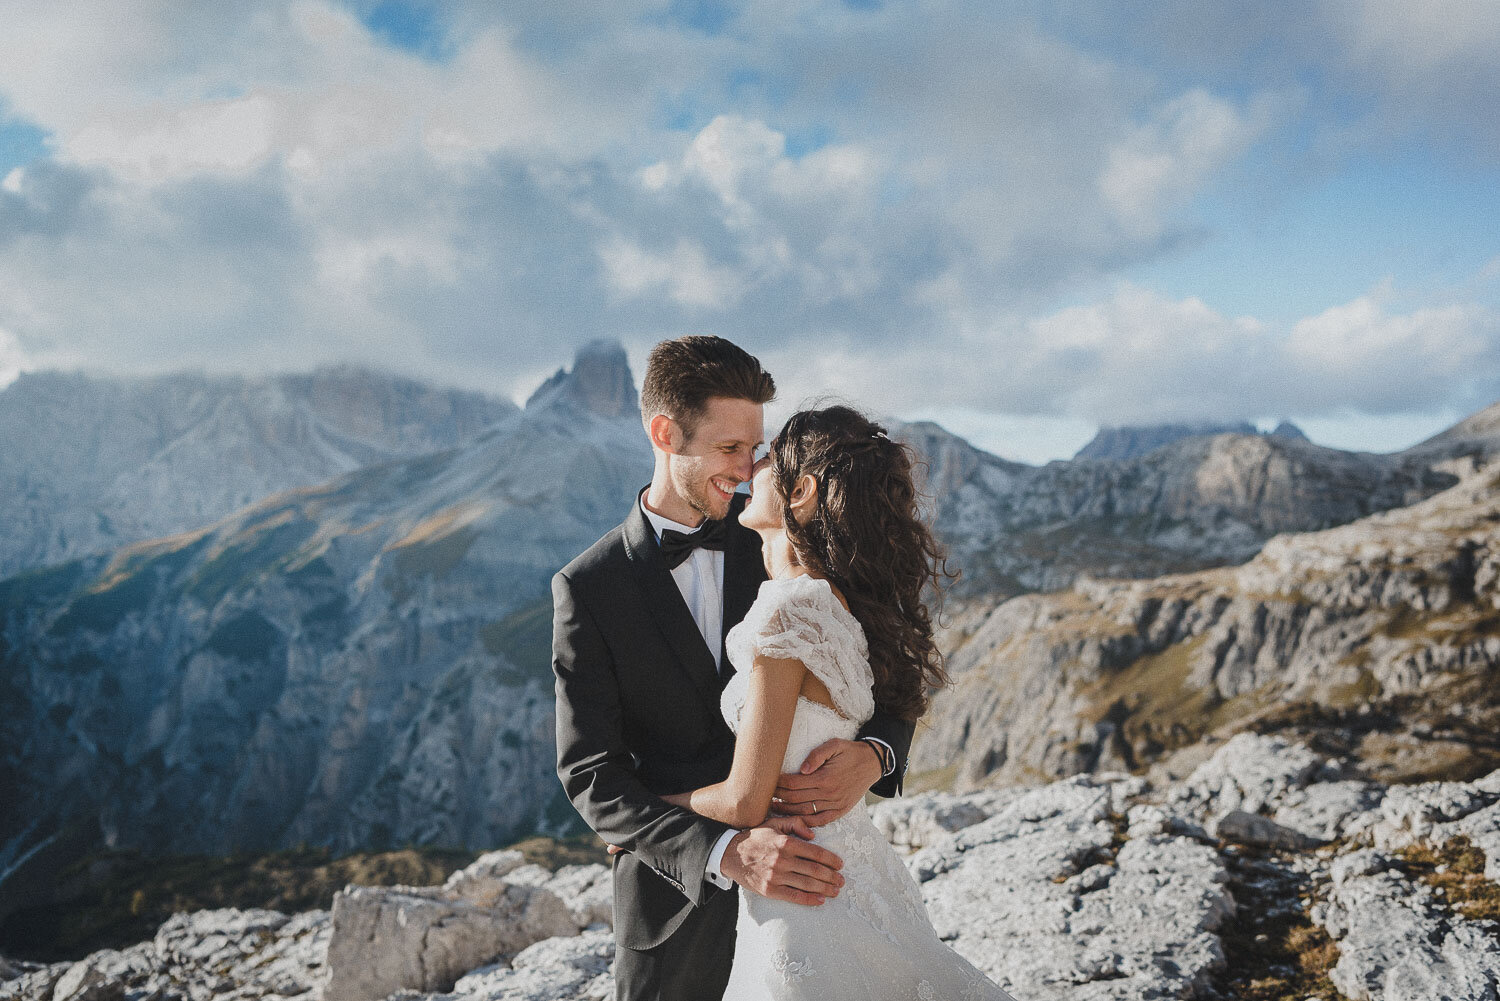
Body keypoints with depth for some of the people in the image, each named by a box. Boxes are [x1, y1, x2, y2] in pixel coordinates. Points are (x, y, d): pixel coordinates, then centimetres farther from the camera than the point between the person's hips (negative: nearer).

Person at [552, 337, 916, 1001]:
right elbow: (591, 775, -13)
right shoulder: (588, 590, -9)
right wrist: (728, 852, -27)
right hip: (678, 896, -1)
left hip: (807, 870, 2)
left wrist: (872, 756, -22)